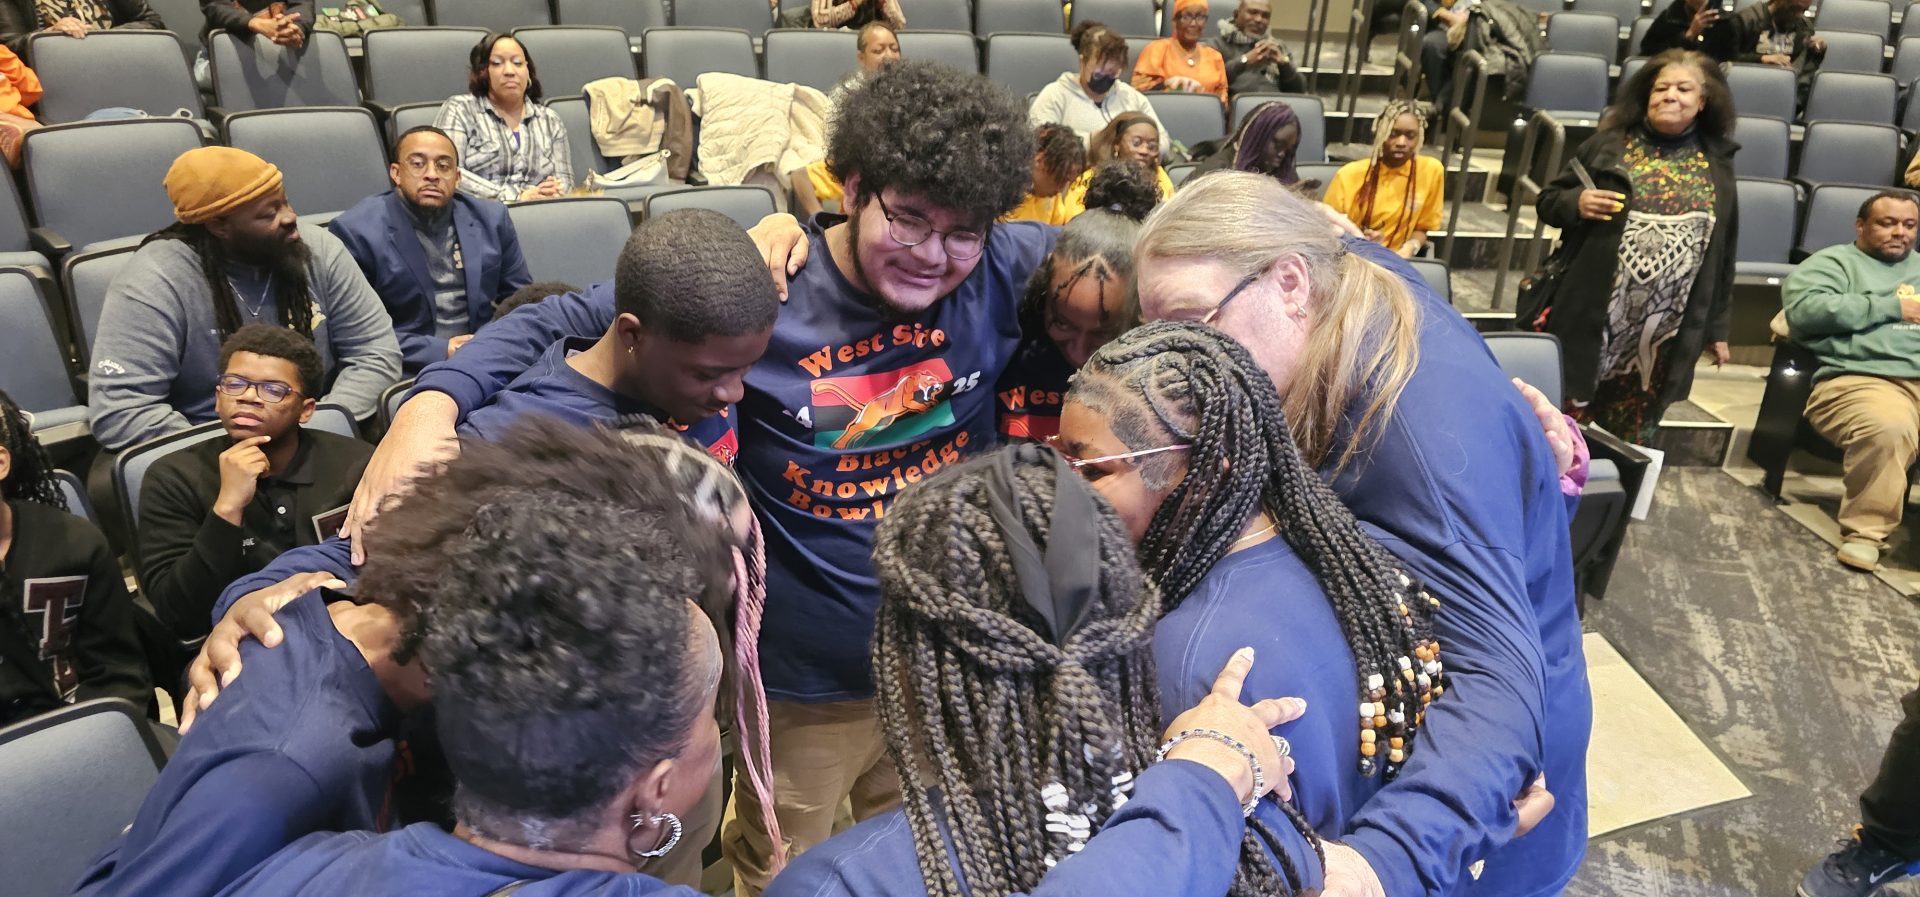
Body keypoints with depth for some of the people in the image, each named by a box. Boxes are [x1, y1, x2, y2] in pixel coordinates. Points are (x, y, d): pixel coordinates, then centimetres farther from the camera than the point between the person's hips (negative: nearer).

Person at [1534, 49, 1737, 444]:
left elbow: (1722, 253, 13)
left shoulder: (1717, 165, 10)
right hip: (1589, 316, -2)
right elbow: (1548, 200, 7)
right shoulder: (1610, 144, 4)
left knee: (1628, 437, 9)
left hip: (1664, 333, 2)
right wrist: (1576, 202, -16)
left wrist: (1716, 326, 13)